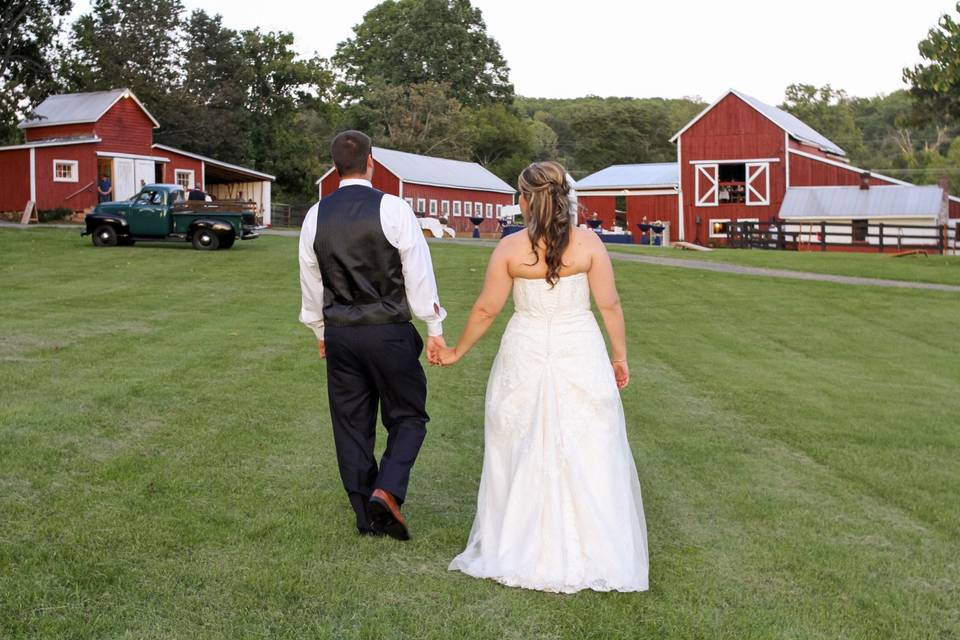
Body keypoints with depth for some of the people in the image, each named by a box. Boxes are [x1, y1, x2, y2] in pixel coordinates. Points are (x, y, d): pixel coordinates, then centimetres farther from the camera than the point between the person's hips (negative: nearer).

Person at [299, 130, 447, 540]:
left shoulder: (315, 217, 3)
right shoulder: (392, 209, -11)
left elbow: (310, 281, 12)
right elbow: (418, 272, -9)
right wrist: (434, 328, -1)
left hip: (340, 333, 4)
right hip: (389, 332, -4)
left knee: (351, 425, 13)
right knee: (408, 417, 11)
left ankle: (367, 515, 20)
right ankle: (386, 491, -9)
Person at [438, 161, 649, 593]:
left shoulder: (510, 248, -6)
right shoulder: (588, 243, -5)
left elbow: (486, 309, -2)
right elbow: (610, 305, -4)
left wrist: (457, 352, 12)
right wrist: (620, 355, 8)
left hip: (525, 357, 0)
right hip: (581, 357, 0)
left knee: (522, 456, 13)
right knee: (587, 456, 8)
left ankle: (518, 553, 21)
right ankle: (593, 554, 13)